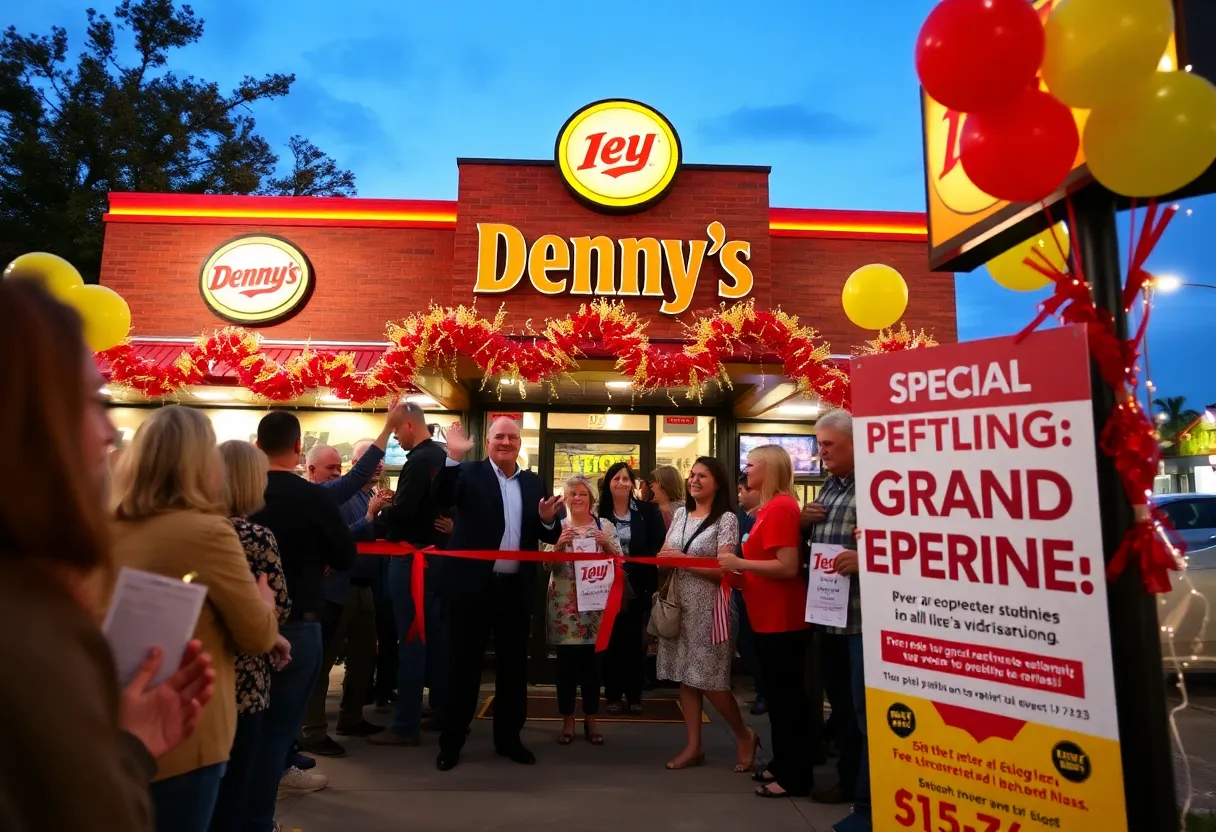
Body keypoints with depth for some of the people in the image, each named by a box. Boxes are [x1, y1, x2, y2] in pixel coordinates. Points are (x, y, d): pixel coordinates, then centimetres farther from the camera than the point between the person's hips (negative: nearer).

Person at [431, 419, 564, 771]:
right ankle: (451, 741, 22)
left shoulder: (533, 483, 10)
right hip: (473, 585, -4)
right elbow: (441, 497, -21)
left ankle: (508, 737, 30)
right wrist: (453, 456, -32)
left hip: (516, 588, 4)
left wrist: (548, 519, -14)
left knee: (513, 665, 14)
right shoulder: (469, 473, -2)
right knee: (463, 664, 8)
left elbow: (548, 536, 8)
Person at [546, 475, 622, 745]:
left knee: (592, 661, 6)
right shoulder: (557, 527, 3)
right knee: (566, 662, 2)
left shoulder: (605, 526, 5)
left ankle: (590, 721, 20)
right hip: (564, 604, 0)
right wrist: (559, 545, -19)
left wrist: (607, 545, -16)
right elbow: (548, 566, -2)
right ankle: (567, 721, 16)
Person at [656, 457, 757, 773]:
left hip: (707, 608, -6)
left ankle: (745, 735, 22)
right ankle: (694, 746, 20)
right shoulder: (680, 514, 11)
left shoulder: (726, 519, -7)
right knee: (685, 677, 9)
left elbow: (723, 569, -13)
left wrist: (683, 559, -17)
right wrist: (664, 559, -6)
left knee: (709, 680, -2)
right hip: (679, 604, 6)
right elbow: (666, 555, 17)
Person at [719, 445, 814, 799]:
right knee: (780, 695, 18)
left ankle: (796, 776, 14)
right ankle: (782, 764, 30)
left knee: (788, 698, 2)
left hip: (783, 621, -10)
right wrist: (740, 573, 8)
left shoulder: (780, 508, -17)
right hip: (771, 619, 10)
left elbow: (788, 567, -24)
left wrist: (739, 563, -18)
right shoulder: (771, 508, 11)